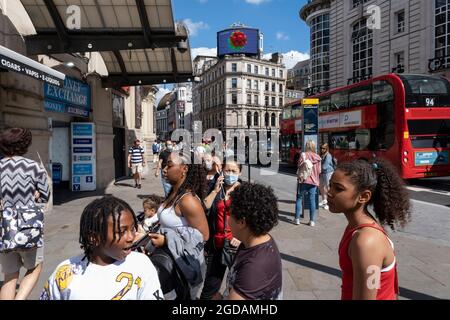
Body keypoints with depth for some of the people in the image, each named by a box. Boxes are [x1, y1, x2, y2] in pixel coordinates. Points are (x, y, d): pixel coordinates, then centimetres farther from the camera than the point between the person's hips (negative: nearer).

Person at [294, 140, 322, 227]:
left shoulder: (303, 155, -7)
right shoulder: (318, 157, 2)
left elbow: (300, 166, -9)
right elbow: (319, 171, 3)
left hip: (304, 180, -2)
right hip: (314, 181, 3)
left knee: (299, 198, 9)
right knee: (312, 200, 6)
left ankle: (297, 219, 8)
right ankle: (312, 221, 9)